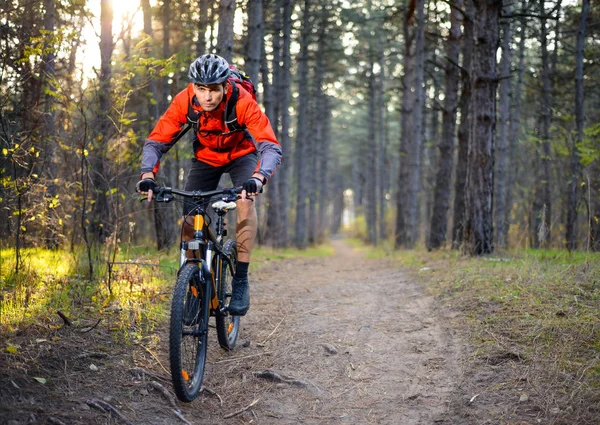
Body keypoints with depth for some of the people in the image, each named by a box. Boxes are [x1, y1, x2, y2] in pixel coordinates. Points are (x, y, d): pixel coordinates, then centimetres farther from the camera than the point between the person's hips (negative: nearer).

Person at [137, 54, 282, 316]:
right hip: (205, 157, 3)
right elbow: (156, 142, -23)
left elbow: (271, 147, -40)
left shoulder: (243, 102, -34)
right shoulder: (183, 102, -27)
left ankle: (240, 281, -22)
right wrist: (147, 175, -42)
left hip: (241, 154, -2)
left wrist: (258, 178, -59)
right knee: (189, 214, -12)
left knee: (245, 201, -29)